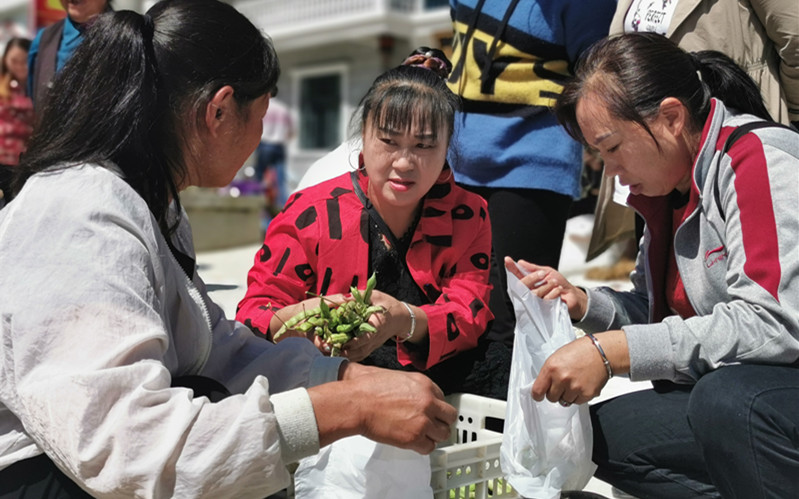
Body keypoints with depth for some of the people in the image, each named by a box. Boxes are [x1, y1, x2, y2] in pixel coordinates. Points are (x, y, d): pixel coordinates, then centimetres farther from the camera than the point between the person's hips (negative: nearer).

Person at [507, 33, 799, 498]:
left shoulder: (759, 159, -16)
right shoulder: (669, 185, 11)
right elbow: (656, 311, 17)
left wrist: (610, 352, -26)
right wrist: (581, 302, -2)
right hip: (728, 391, 8)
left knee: (729, 402, -35)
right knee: (604, 430, -4)